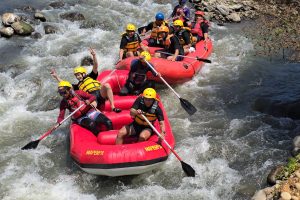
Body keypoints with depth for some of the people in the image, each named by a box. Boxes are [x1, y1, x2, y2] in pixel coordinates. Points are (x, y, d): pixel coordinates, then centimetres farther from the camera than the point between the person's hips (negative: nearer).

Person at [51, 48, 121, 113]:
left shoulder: (91, 77, 25)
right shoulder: (78, 85, 32)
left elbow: (95, 67, 11)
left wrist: (94, 56, -4)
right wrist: (56, 76, 27)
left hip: (101, 94, -1)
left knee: (106, 85, -32)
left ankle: (113, 107, -36)